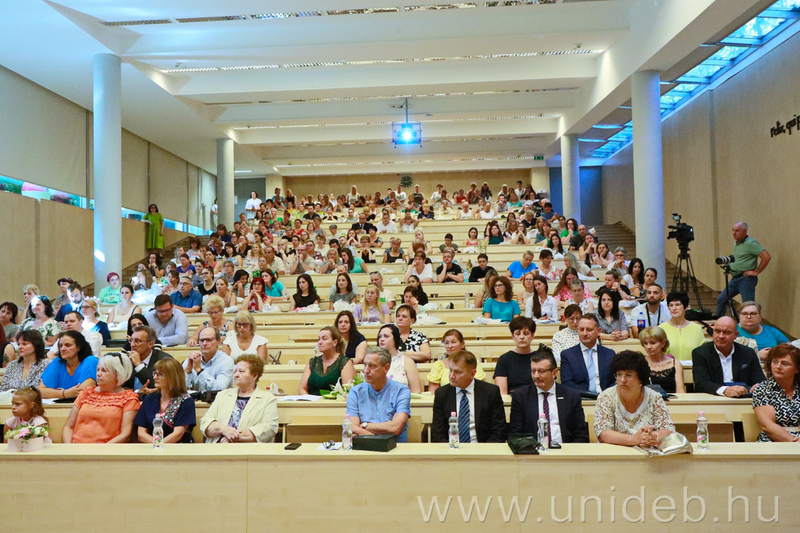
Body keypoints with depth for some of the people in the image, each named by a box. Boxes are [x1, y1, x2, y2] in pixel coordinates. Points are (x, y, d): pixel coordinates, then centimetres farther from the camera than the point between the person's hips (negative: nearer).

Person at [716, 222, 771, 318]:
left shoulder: (751, 243, -12)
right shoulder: (736, 244, 16)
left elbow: (767, 257, -20)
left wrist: (756, 272, -17)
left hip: (746, 279, -9)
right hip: (735, 278, 9)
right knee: (721, 299, 10)